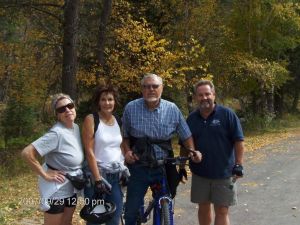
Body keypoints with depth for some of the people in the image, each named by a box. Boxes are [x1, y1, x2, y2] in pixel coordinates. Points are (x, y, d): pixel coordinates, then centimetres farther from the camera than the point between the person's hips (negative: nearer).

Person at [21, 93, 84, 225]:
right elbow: (27, 153, -30)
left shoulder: (76, 128, -1)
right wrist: (45, 175, -22)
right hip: (57, 188, -7)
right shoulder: (57, 133, -25)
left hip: (71, 188, 7)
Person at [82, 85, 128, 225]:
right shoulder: (91, 119, -9)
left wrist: (125, 170, 8)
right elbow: (89, 152, -14)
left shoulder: (117, 121, 8)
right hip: (97, 174, -5)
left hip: (116, 176, 5)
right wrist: (98, 179, -18)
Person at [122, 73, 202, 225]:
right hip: (138, 167, -1)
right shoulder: (131, 108, -4)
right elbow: (125, 135, 8)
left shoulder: (172, 109, -3)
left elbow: (186, 135, 6)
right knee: (132, 210, 6)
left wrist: (193, 151, -10)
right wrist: (127, 151, -8)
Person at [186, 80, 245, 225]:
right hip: (200, 173, 4)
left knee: (222, 211, 0)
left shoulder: (227, 114, -6)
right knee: (203, 208, 14)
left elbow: (238, 141, -6)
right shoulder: (191, 118, 5)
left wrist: (239, 164, -11)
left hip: (224, 173, -3)